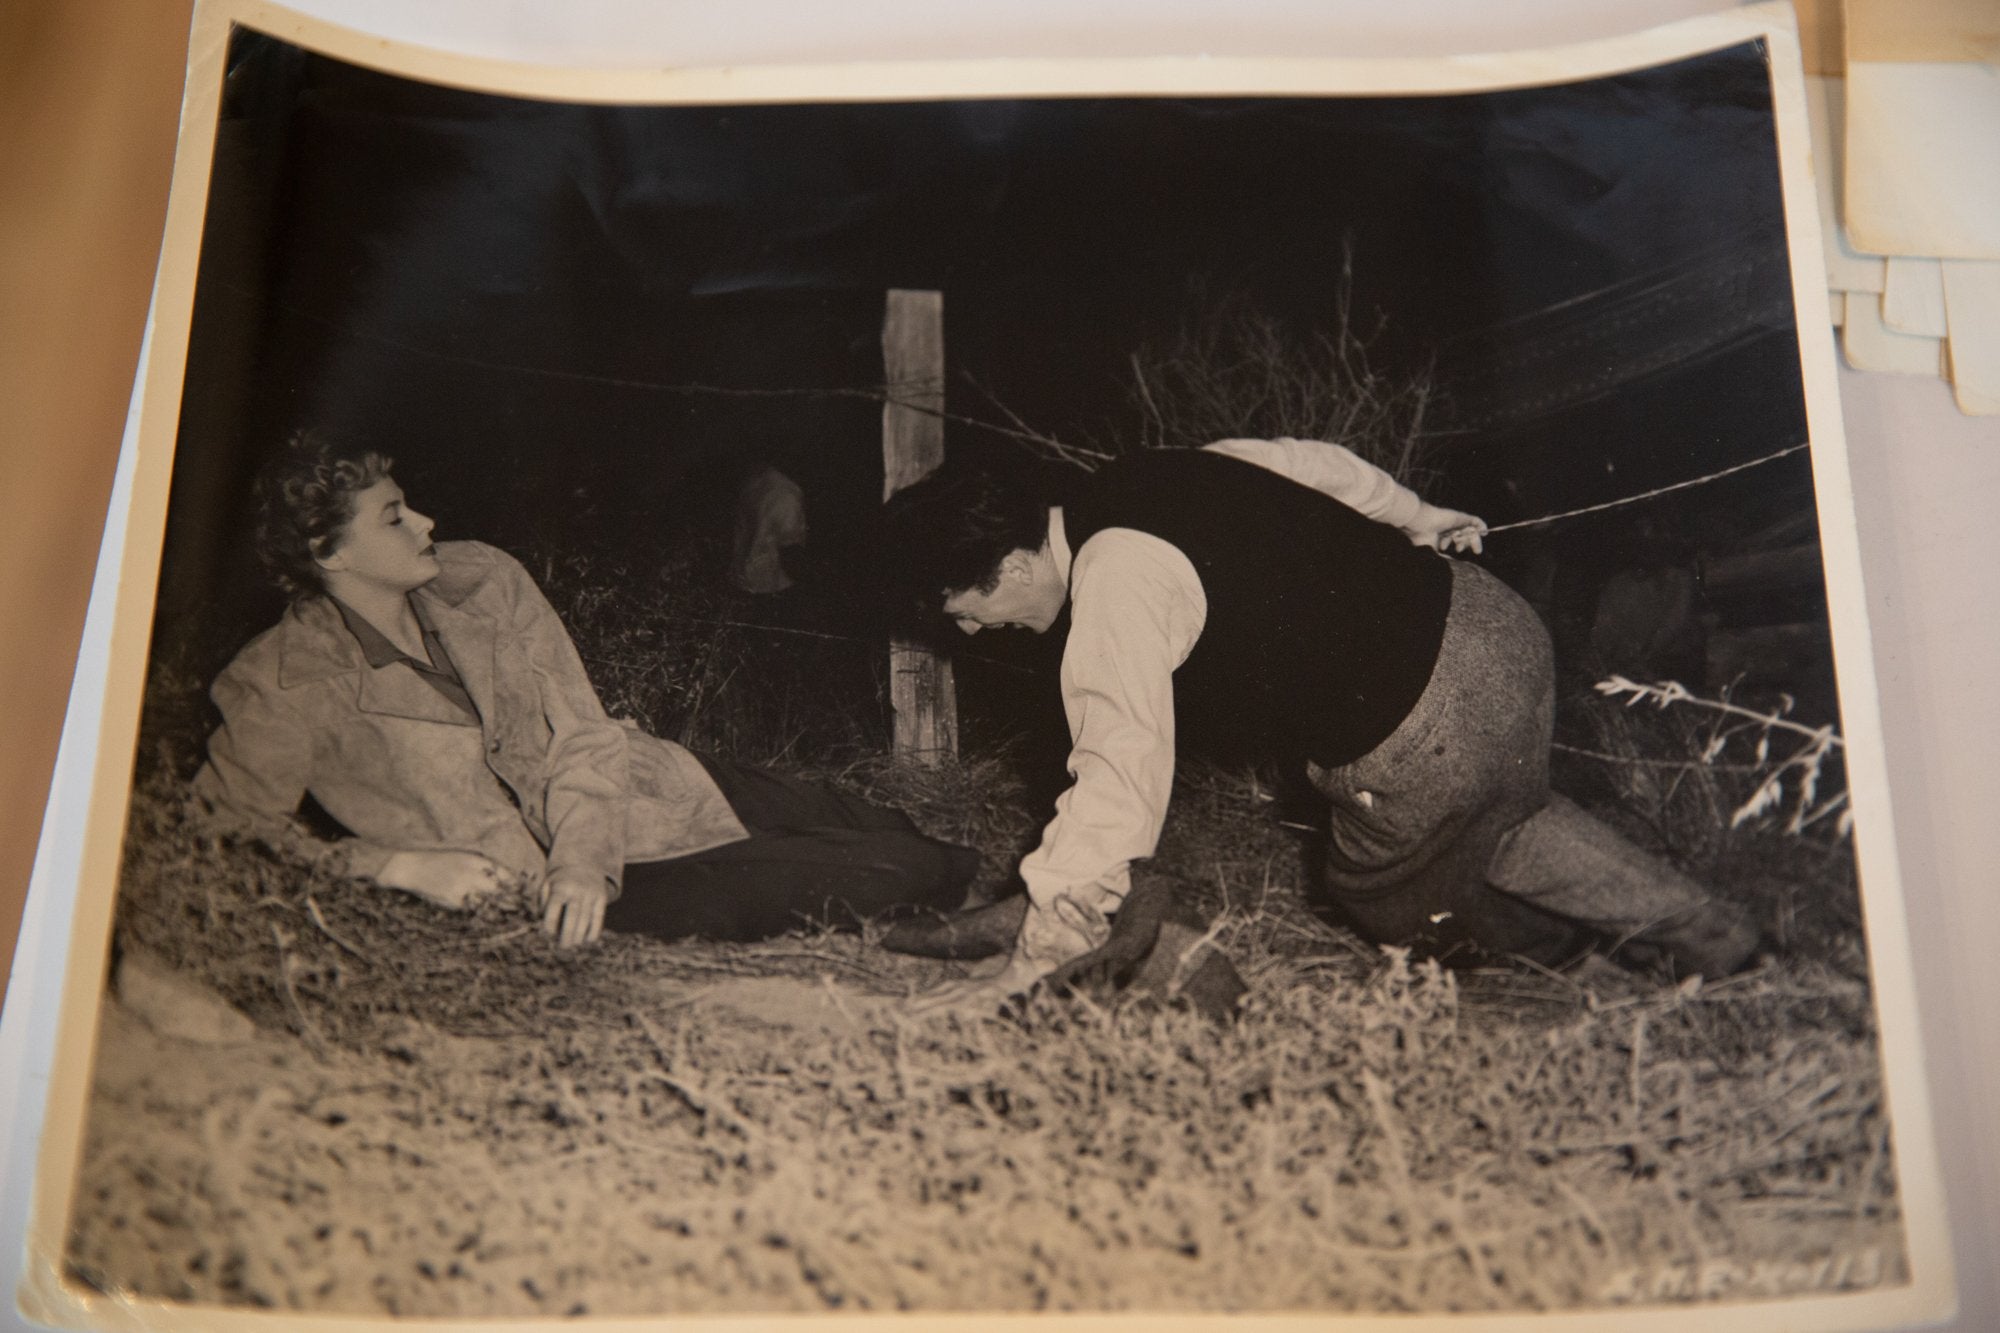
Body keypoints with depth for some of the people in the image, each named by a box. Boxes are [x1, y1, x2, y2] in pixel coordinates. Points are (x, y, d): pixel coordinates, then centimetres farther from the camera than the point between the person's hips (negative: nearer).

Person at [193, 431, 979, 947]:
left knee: (880, 834, 0)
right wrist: (400, 864, -22)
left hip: (655, 783, 6)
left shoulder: (480, 578, -2)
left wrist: (582, 858, -21)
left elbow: (580, 731, -3)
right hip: (596, 871, -6)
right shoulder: (287, 683, -14)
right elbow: (232, 826, -11)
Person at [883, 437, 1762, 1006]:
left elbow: (1119, 786, -24)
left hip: (1432, 739, -9)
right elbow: (1313, 461, 17)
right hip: (1484, 618, 9)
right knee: (1505, 821, 34)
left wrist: (1034, 957, -15)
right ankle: (1717, 941, 40)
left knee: (1386, 901, 20)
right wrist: (1417, 520, 33)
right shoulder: (1136, 484, 6)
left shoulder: (1114, 591, -21)